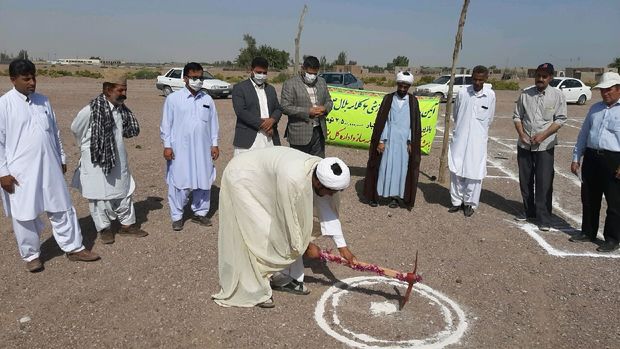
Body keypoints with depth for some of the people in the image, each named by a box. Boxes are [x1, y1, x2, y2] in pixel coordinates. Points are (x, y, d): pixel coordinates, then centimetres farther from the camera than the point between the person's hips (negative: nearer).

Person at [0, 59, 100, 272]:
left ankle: (73, 248, 22)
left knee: (62, 209, 11)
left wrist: (62, 158, 16)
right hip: (21, 171, -4)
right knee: (25, 215, 8)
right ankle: (31, 255, 26)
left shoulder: (43, 101, 7)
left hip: (49, 167, 5)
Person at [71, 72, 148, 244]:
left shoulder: (121, 109, -1)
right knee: (100, 195, 6)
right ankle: (104, 228, 22)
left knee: (124, 192, 14)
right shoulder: (91, 110, -20)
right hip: (97, 161, -6)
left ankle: (127, 224, 28)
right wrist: (89, 147, 9)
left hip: (118, 160, 6)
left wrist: (113, 145, 10)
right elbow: (75, 129, -4)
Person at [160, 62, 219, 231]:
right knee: (178, 182, 2)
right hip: (180, 149, -3)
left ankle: (200, 212, 24)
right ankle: (177, 216, 14)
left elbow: (213, 123, 10)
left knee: (203, 181, 9)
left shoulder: (207, 99, 5)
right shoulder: (173, 98, -4)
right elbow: (166, 124, -1)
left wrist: (215, 144, 7)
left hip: (203, 149, 3)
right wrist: (167, 145, -5)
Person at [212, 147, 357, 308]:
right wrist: (307, 246, -11)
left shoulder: (322, 171, -16)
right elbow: (290, 218, -27)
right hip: (243, 181, -8)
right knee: (257, 237, -10)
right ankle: (254, 290, 4)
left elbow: (328, 211, -7)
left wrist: (342, 246, -6)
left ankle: (286, 278, 20)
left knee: (282, 230, 7)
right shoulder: (293, 180, -40)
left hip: (264, 178, 8)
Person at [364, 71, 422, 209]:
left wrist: (411, 142, -5)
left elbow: (415, 124, 2)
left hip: (404, 141, 1)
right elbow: (381, 120, -1)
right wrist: (380, 140, -7)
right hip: (388, 140, 0)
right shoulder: (388, 98, 2)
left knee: (400, 168, 5)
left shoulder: (413, 101, 3)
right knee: (383, 166, 4)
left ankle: (395, 196, 14)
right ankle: (375, 195, 12)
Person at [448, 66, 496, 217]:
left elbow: (489, 119, 10)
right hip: (460, 138, 1)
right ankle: (457, 201, 19)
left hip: (478, 140, -1)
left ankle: (470, 203, 15)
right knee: (456, 171, 4)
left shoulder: (490, 95, -2)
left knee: (474, 173, 1)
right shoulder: (462, 93, -1)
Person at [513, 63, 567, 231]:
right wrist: (521, 134, -7)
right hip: (524, 145, 3)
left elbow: (560, 119, -4)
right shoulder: (525, 94, 3)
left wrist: (543, 135, -15)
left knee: (544, 183, -3)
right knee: (525, 180, 12)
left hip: (545, 146, -3)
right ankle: (529, 211, 27)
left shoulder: (557, 95, -3)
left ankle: (544, 217, 4)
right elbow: (517, 116, 8)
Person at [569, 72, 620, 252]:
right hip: (591, 158, 6)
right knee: (589, 199, 14)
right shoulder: (595, 108, 14)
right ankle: (588, 232, 28)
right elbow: (583, 134, 18)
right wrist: (576, 158, 14)